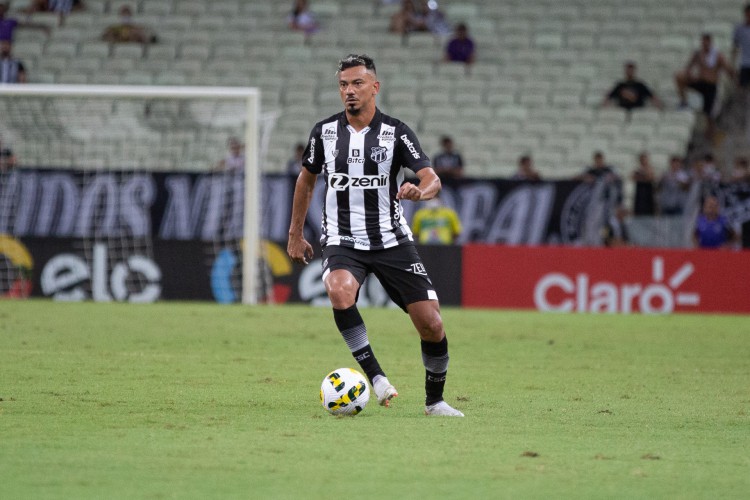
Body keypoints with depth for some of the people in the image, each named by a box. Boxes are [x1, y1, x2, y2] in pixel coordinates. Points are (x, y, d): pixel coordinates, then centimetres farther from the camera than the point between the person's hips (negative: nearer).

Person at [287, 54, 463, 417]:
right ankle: (375, 377, -25)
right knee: (340, 291, -35)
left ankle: (434, 401, 17)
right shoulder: (324, 132, 3)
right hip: (342, 241, 0)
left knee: (431, 324, -6)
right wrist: (295, 234, 21)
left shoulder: (395, 132, -4)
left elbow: (432, 181, -14)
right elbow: (307, 179, 20)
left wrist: (418, 192, -38)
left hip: (391, 241, 0)